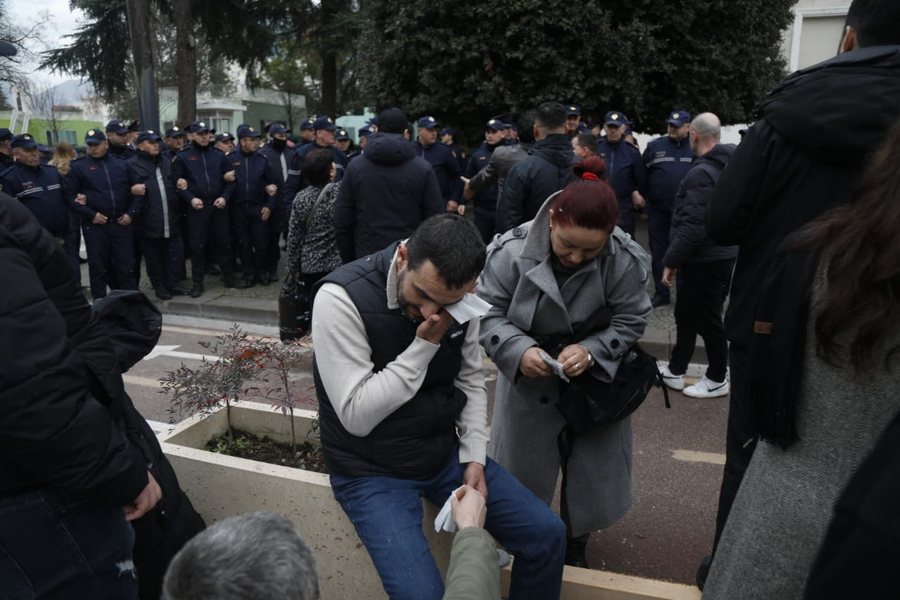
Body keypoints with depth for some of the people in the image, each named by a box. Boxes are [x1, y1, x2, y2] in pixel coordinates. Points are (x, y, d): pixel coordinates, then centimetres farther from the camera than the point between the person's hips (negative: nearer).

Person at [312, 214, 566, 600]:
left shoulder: (457, 296, -9)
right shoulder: (341, 299, -25)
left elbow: (470, 381, 4)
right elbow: (357, 416, -24)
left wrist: (473, 457, -6)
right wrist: (424, 346, -27)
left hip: (447, 454, 5)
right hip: (372, 472, -4)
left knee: (545, 535, 2)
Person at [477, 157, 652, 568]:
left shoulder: (625, 260, -22)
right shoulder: (511, 251, -24)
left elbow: (630, 321, -11)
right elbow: (489, 313, -15)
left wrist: (591, 351, -29)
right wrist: (519, 350, -33)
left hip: (594, 381, 1)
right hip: (528, 382, 0)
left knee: (592, 469, 14)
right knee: (522, 471, 15)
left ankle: (576, 547, 43)